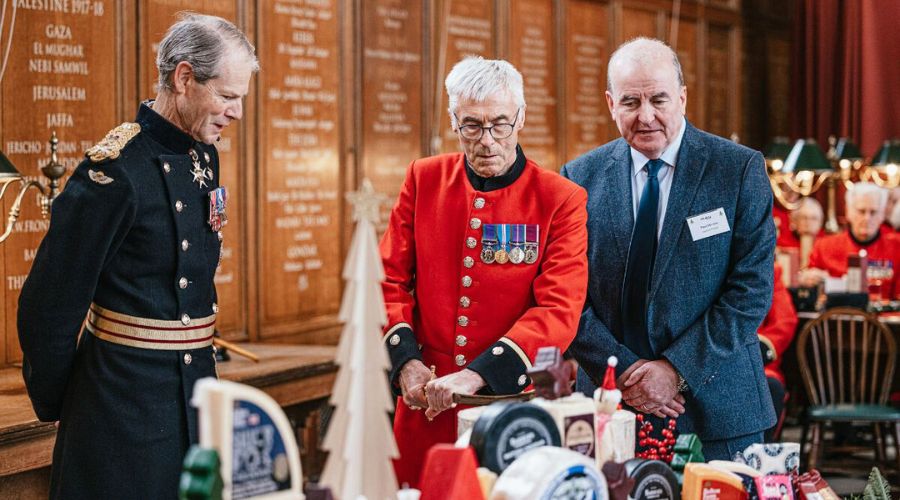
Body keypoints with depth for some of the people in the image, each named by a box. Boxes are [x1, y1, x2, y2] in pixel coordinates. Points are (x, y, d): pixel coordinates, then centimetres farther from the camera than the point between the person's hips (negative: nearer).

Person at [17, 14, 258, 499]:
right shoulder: (116, 169, -19)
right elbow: (50, 303, -15)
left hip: (194, 387, 8)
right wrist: (52, 402, -4)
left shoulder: (204, 156, 7)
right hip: (127, 399, -8)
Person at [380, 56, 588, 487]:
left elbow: (559, 311, -14)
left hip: (515, 399, -2)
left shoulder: (561, 200, -5)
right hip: (425, 407, 2)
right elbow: (389, 281, 5)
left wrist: (477, 375, -24)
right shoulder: (423, 180, 5)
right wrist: (406, 362, -11)